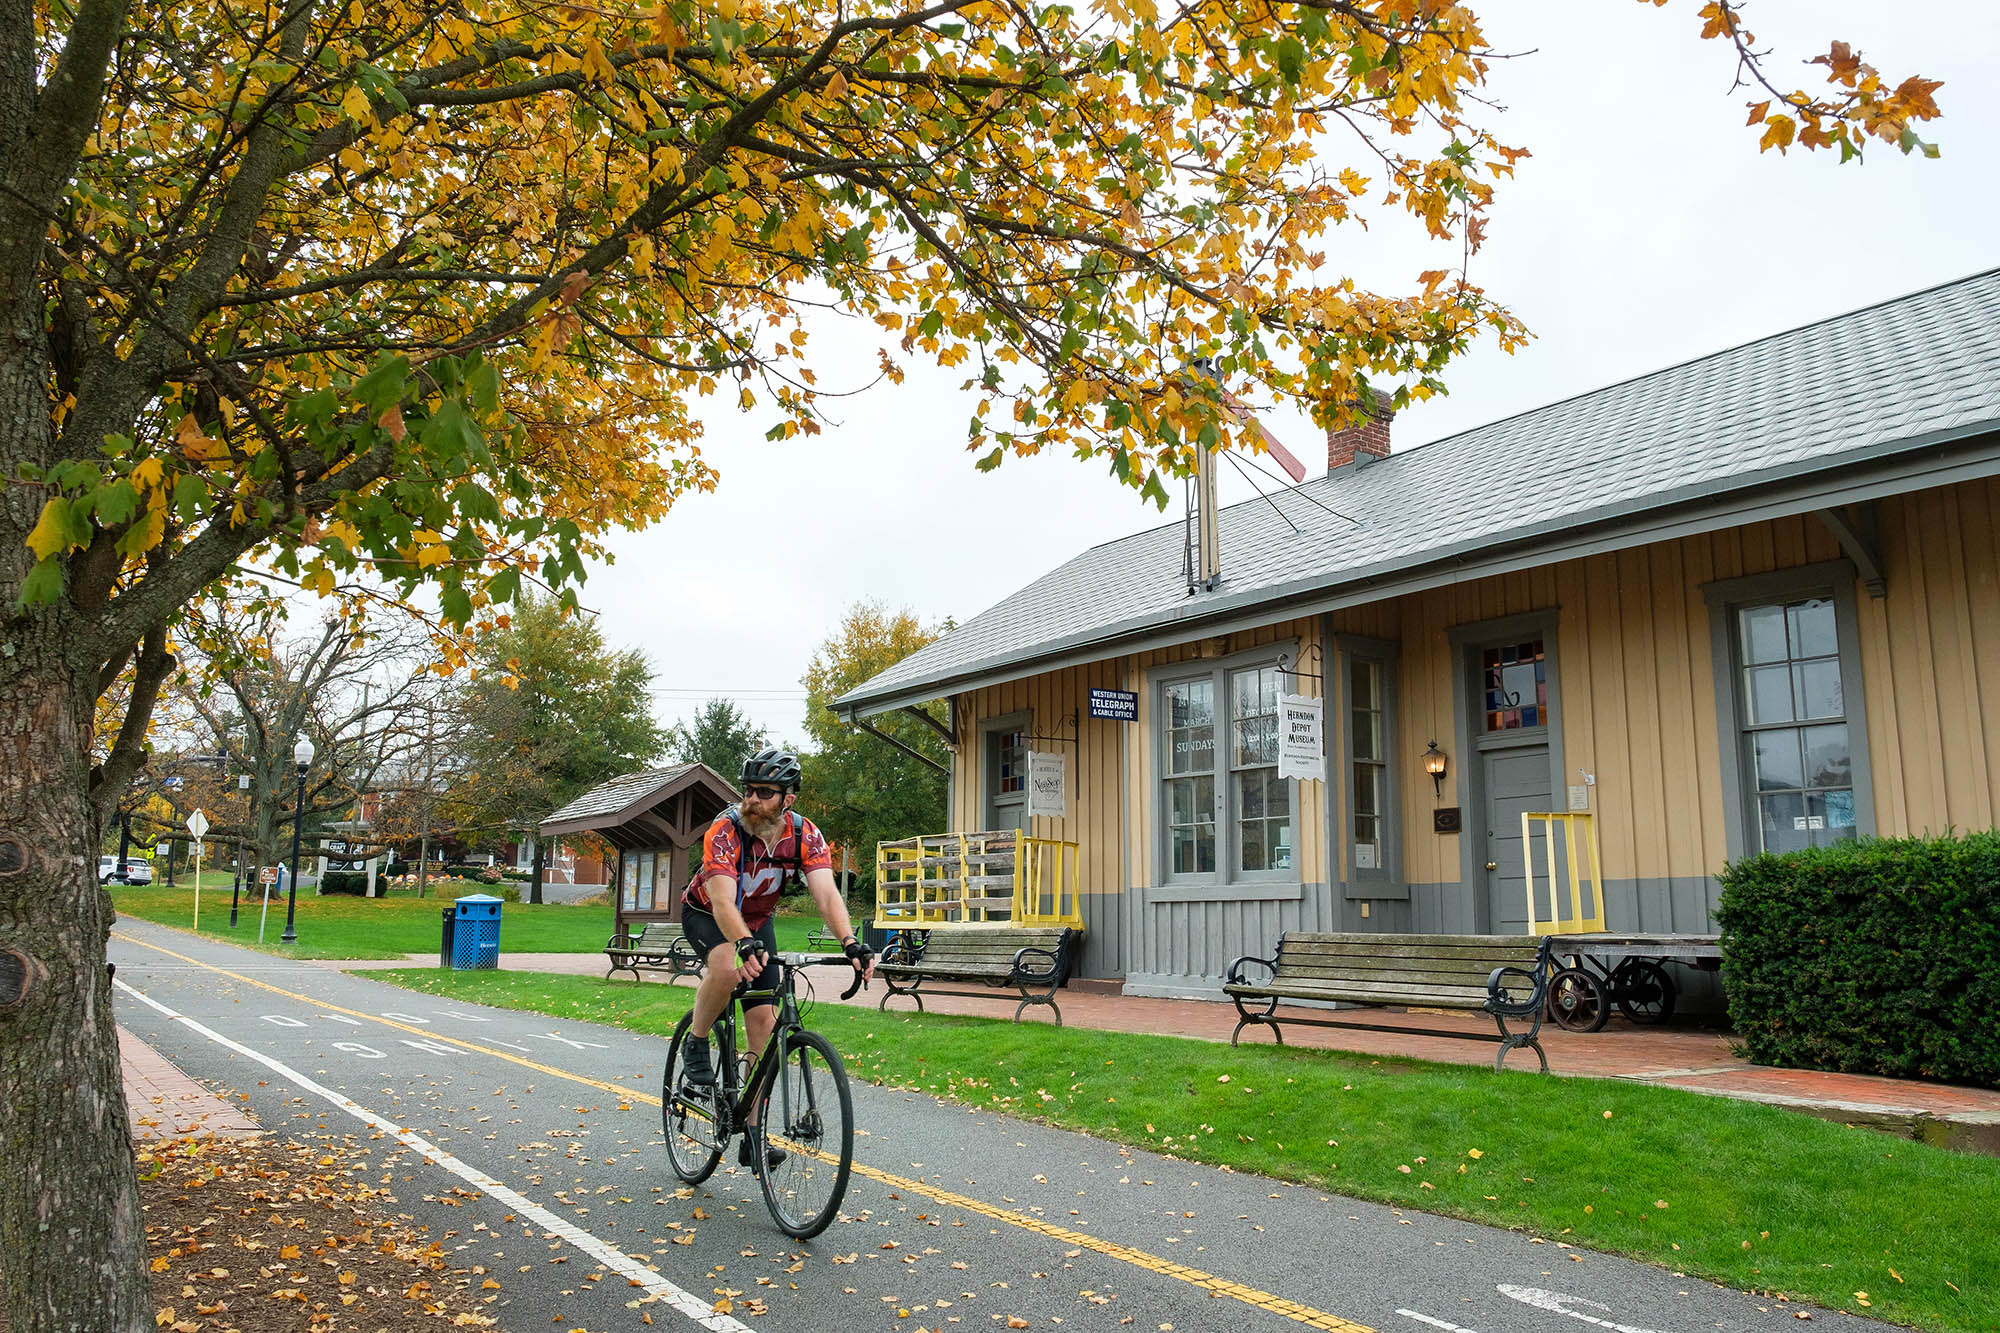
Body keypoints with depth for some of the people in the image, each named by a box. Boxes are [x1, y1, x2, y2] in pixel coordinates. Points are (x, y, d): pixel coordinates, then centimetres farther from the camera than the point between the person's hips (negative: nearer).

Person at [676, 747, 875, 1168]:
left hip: (758, 920, 4)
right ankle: (696, 1044, -7)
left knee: (764, 1023, -5)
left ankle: (752, 1136, 3)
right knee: (727, 968, -37)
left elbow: (826, 893, -33)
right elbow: (723, 900, -43)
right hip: (706, 913, -3)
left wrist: (850, 942, -51)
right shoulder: (725, 830, -33)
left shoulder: (804, 835, -23)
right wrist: (745, 944, -62)